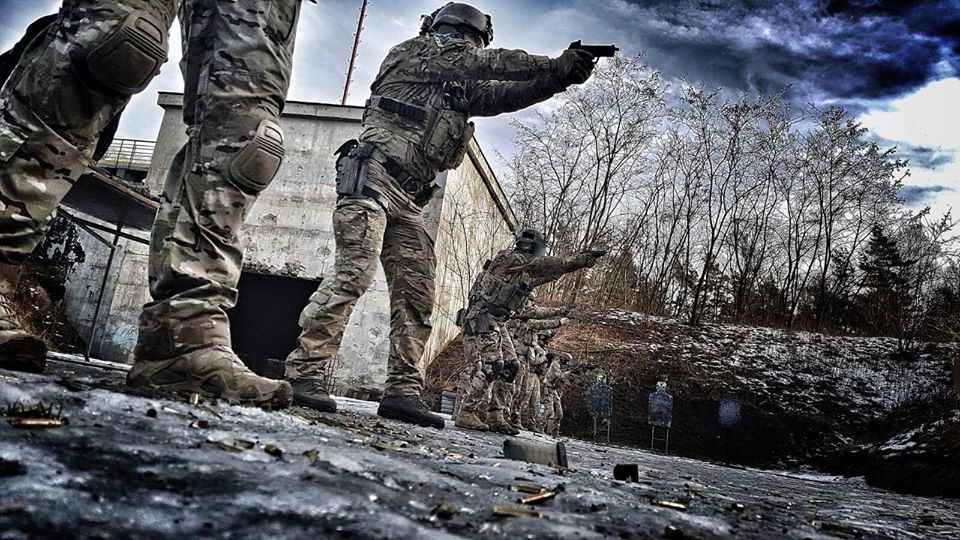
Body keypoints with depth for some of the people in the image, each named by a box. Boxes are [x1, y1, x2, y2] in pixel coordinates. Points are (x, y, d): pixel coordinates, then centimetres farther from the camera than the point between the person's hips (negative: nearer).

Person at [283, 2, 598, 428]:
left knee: (416, 294, -2)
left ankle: (403, 390, -4)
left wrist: (560, 75, 8)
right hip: (372, 180, -8)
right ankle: (304, 372, -17)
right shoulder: (417, 52, 6)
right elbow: (485, 63, -2)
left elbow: (506, 95, 21)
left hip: (408, 201, 9)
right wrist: (553, 66, 1)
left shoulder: (461, 89, 28)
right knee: (353, 274, -20)